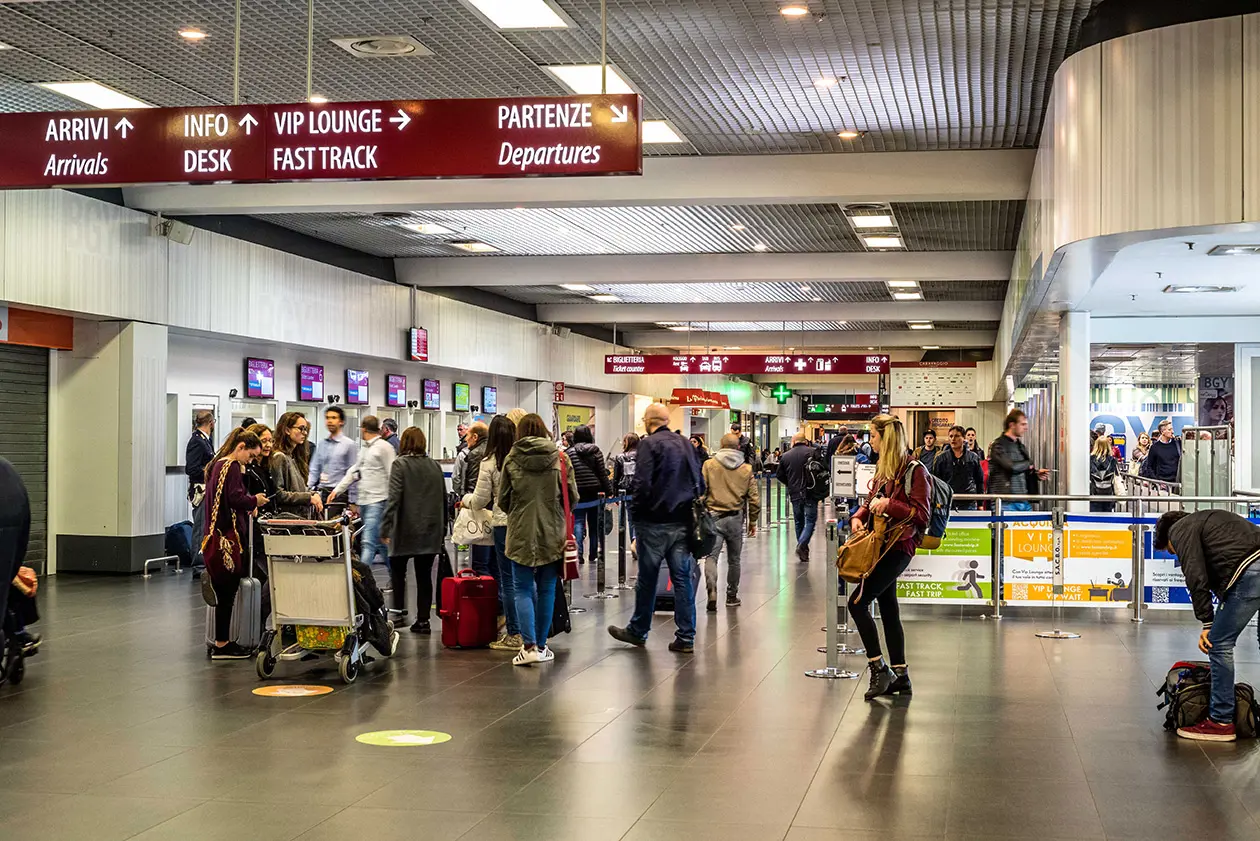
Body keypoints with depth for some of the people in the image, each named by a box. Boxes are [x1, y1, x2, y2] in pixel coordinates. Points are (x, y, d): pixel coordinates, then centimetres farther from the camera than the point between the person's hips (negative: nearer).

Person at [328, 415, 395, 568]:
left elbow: (391, 476, -11)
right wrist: (337, 490, 17)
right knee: (380, 543, 13)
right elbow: (353, 472, 23)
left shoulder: (384, 447, -7)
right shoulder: (364, 448, 19)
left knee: (369, 541, -15)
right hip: (363, 501, 8)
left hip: (377, 501, -8)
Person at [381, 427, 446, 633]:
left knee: (397, 571, 12)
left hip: (406, 530, -4)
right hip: (431, 531, 4)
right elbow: (444, 499, 13)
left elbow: (393, 498, -16)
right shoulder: (435, 466, 8)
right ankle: (423, 620, 5)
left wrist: (385, 528, -15)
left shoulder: (400, 464, -8)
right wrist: (442, 530, 19)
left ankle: (398, 611, 8)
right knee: (424, 576, 7)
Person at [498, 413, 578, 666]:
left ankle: (529, 645, -9)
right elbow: (572, 496, 2)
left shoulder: (512, 460, -4)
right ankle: (541, 646, 15)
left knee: (523, 589, 4)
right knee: (546, 590, 10)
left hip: (522, 533, -1)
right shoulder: (560, 458, -3)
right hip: (553, 533, 1)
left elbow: (503, 499, 3)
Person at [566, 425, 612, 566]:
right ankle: (593, 553, 19)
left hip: (577, 492, -1)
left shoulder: (569, 452, -2)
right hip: (594, 491, 1)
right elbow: (602, 473, -2)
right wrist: (608, 491, 3)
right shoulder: (595, 451, 0)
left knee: (578, 521, 1)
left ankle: (579, 553, -14)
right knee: (594, 522, 12)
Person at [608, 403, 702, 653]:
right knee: (682, 578, 6)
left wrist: (636, 511, -7)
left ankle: (638, 631, 20)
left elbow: (642, 483, -18)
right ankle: (686, 637, 5)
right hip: (683, 521, 5)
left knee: (647, 579, 7)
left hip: (655, 522, -5)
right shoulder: (685, 444, 11)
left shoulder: (649, 444, -10)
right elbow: (700, 482, 15)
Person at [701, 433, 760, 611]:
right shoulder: (746, 469, 4)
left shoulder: (708, 465, -2)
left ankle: (712, 593, -26)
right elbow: (754, 498, 5)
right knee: (734, 559, 15)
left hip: (714, 517, -2)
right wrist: (753, 521, 14)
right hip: (736, 519, 2)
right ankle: (732, 596, 25)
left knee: (711, 556, -6)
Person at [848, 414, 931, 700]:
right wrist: (858, 517, 5)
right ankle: (901, 676, 19)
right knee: (888, 610, 12)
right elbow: (872, 503, 25)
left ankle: (879, 668, -7)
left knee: (857, 603, -15)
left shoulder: (914, 471, -13)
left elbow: (922, 515, -17)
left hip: (899, 548, -9)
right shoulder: (883, 469, 15)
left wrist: (889, 505, -24)